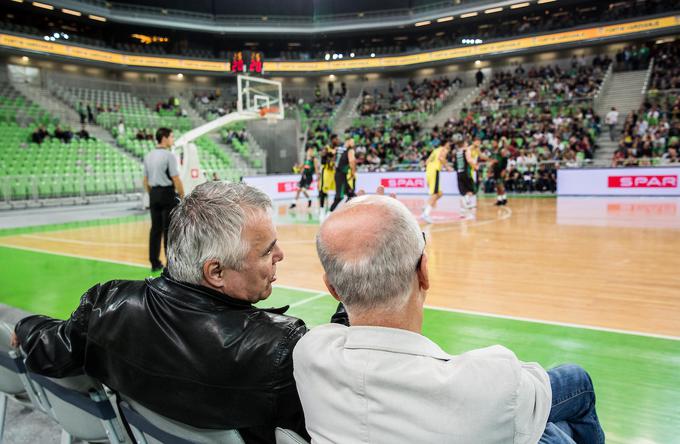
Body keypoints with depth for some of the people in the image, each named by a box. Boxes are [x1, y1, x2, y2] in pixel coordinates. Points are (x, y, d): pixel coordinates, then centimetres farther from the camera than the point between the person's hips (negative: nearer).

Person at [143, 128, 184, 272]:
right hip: (167, 193, -7)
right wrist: (183, 196, -6)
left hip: (154, 194, 7)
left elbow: (145, 180, 13)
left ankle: (155, 263, 12)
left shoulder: (148, 156, 10)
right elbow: (176, 179, -15)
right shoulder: (169, 155, -12)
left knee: (155, 228, 9)